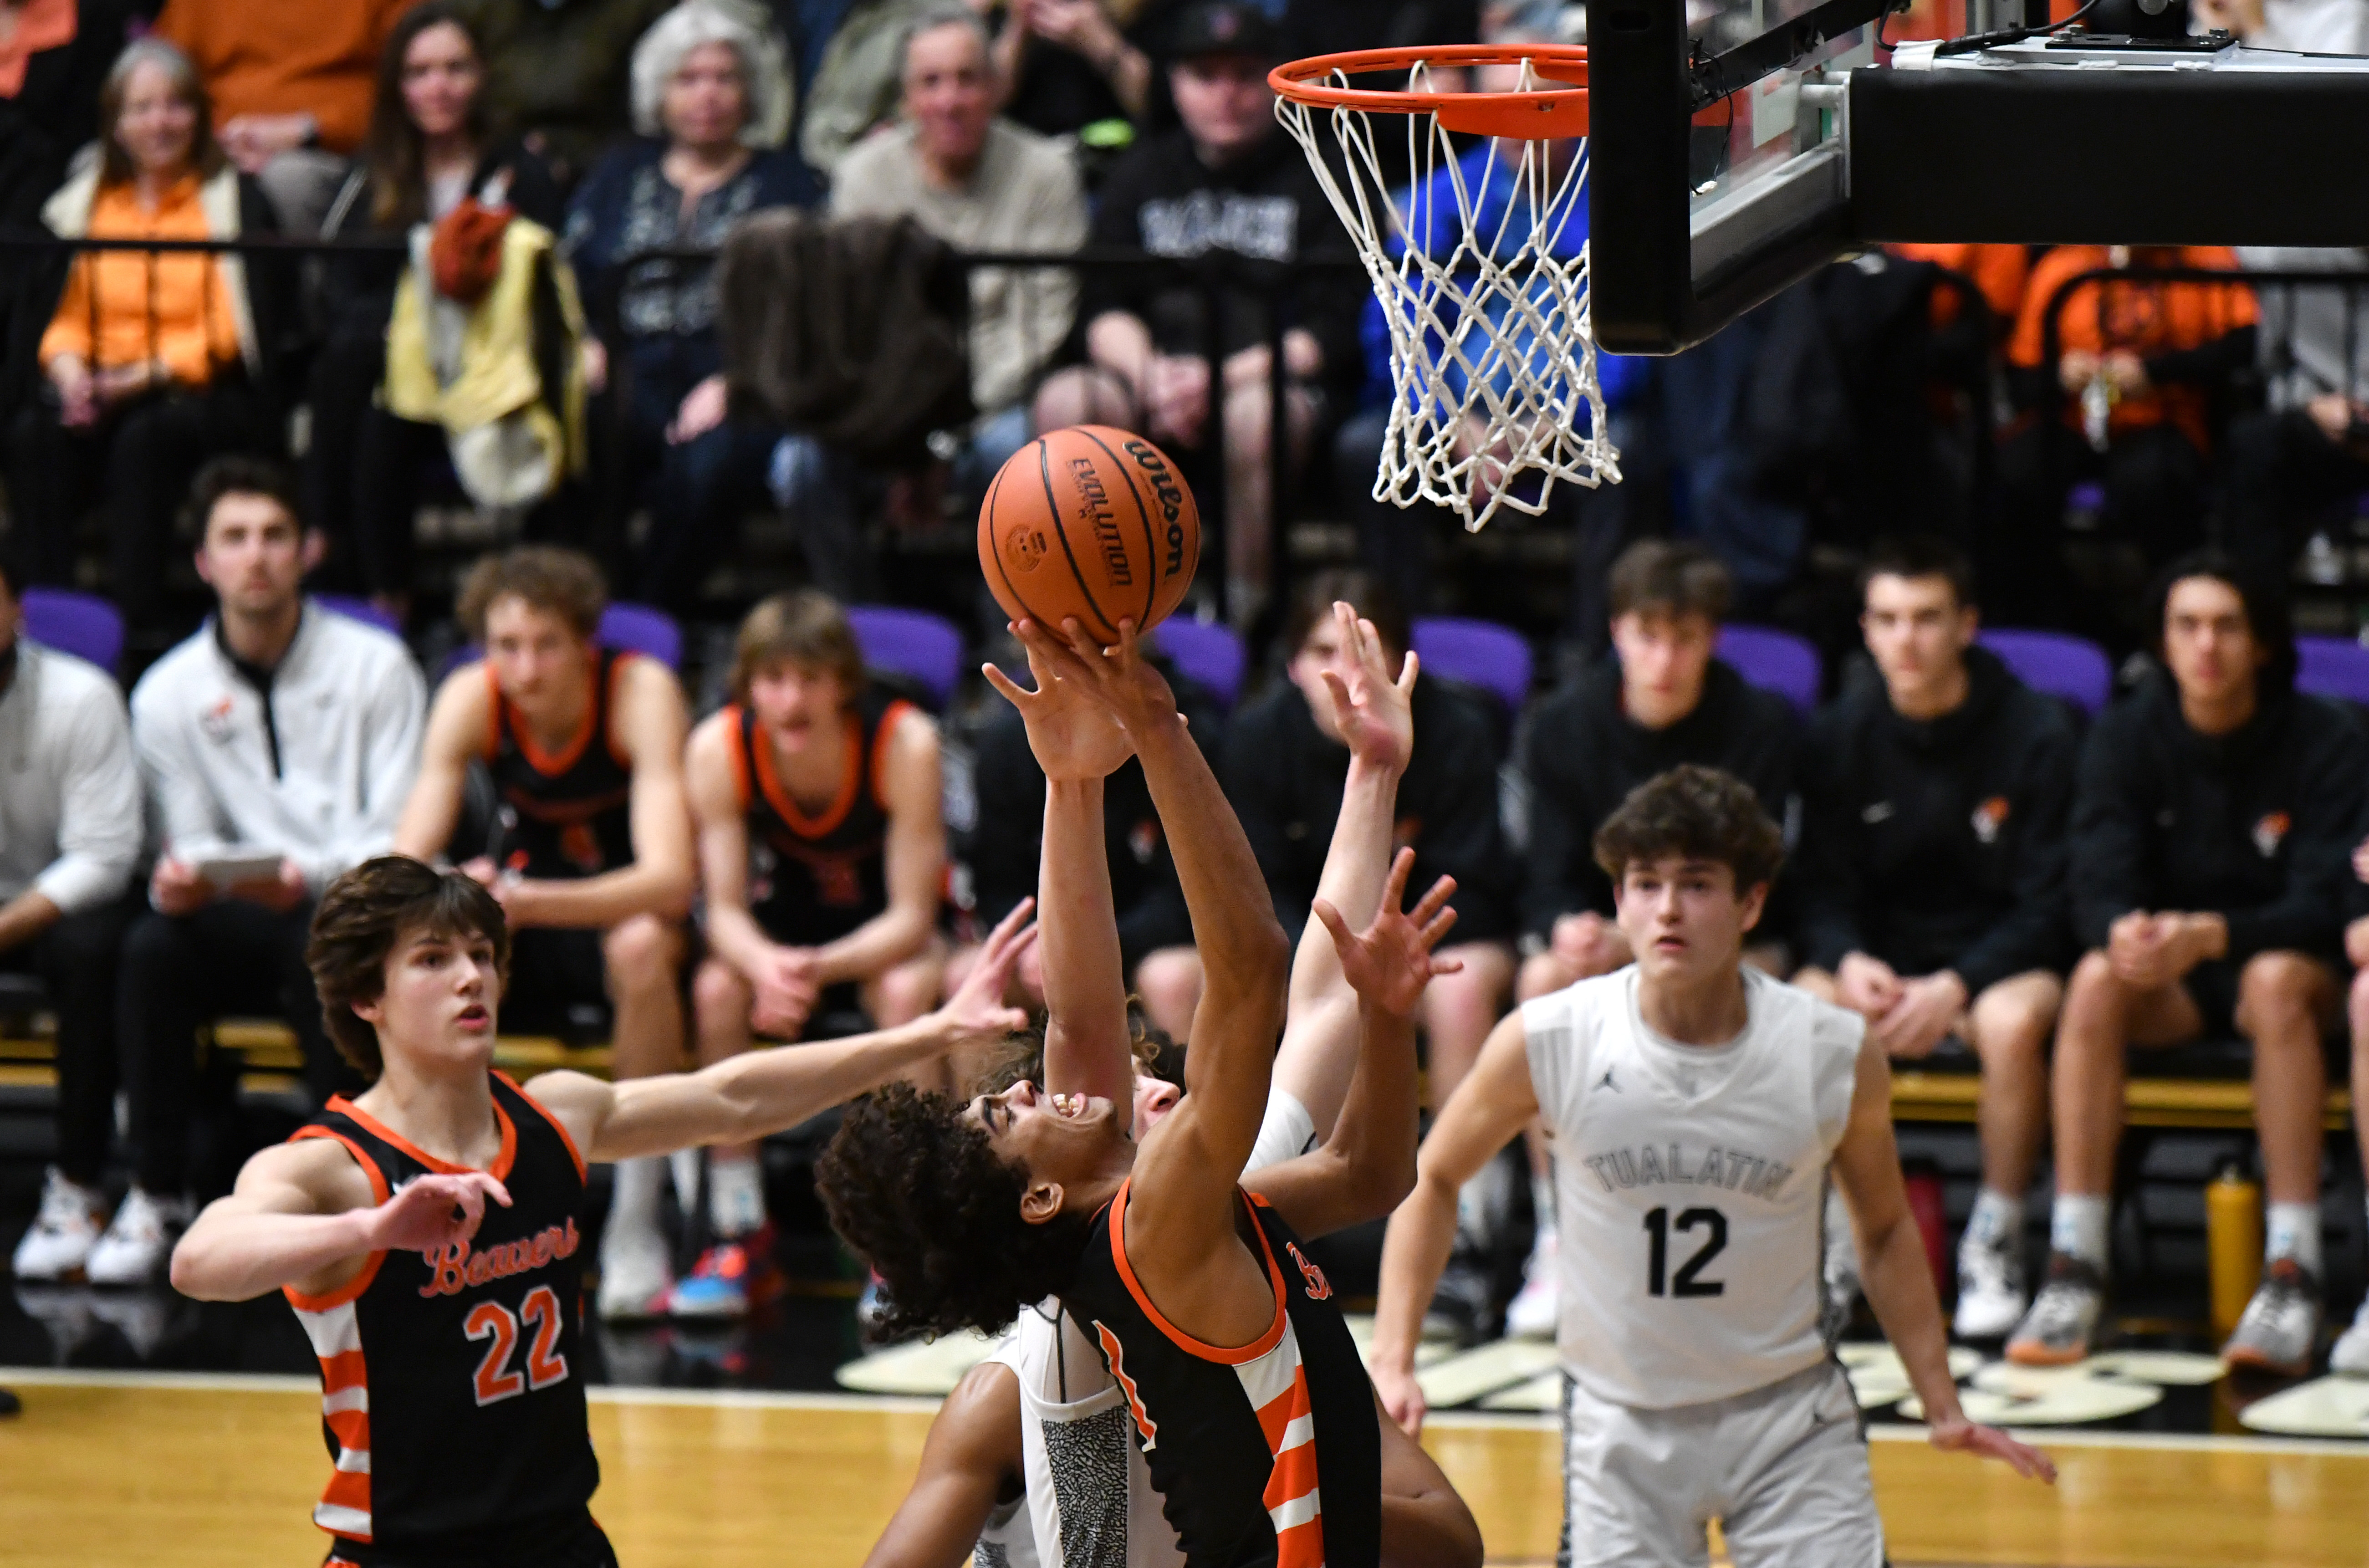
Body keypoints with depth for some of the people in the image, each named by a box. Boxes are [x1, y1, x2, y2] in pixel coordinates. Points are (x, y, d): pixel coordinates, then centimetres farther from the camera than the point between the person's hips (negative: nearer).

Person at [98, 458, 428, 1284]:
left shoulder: (374, 667, 0)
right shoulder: (169, 691, 7)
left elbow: (397, 839, -5)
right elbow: (191, 844, 7)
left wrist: (313, 876, -25)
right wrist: (177, 881, -19)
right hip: (239, 918, 2)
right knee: (152, 946, -29)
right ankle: (157, 1193, -21)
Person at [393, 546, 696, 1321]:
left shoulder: (642, 692, -24)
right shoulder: (470, 698, -14)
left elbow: (670, 878, -36)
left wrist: (526, 903, -51)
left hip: (626, 908, -3)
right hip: (521, 916, 3)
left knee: (641, 944, -38)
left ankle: (636, 1224, -25)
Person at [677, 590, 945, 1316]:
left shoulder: (904, 743, -27)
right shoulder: (718, 749, -20)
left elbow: (911, 918, -24)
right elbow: (726, 910, -18)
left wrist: (822, 967, -43)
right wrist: (766, 967, -42)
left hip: (886, 939, -2)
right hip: (783, 934, 2)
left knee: (906, 989, -34)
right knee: (718, 988, -28)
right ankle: (737, 1230, -18)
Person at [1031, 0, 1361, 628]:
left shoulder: (1318, 180, 8)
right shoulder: (1141, 175, 20)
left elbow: (1334, 330, -2)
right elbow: (1106, 312, 12)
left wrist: (1219, 380, -15)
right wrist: (1150, 376, -11)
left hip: (1276, 381, -3)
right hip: (1155, 386, 3)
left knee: (1253, 415, -39)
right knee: (1064, 400, -29)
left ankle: (1247, 618, -31)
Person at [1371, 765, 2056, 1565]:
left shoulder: (1837, 1057, -12)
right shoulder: (1545, 1043, -14)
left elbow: (1886, 1230, 5)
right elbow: (1432, 1177, 3)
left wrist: (1943, 1406, 1)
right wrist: (1393, 1362, -6)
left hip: (1789, 1414, 0)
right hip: (1621, 1424, 0)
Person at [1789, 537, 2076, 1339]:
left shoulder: (2035, 731, -7)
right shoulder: (1840, 737, 3)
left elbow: (2047, 902, -9)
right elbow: (1822, 889, 4)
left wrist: (1954, 986, -23)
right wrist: (1849, 962, -19)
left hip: (1998, 957, -3)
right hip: (1880, 955, 3)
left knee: (2013, 1021, -37)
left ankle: (1996, 1241, -17)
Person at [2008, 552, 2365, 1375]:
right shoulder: (2126, 737, -3)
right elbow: (2099, 890, -11)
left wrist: (2211, 935, -36)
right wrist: (2126, 934, -37)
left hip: (2291, 963, -2)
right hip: (2171, 986, 2)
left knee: (2277, 980, -37)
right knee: (2097, 979, -30)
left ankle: (2293, 1272, -40)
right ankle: (2074, 1268, -32)